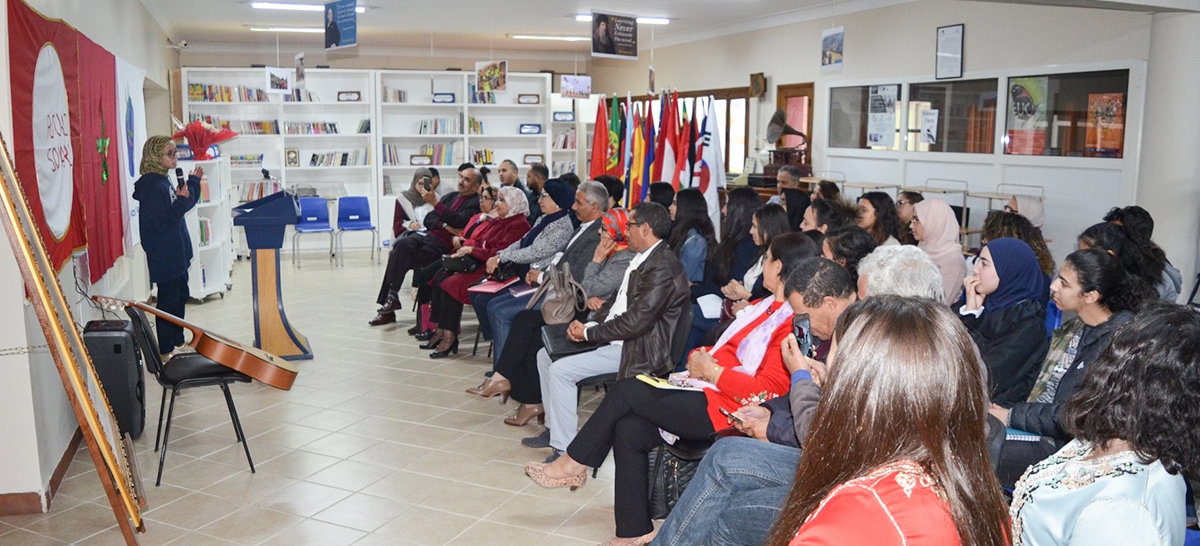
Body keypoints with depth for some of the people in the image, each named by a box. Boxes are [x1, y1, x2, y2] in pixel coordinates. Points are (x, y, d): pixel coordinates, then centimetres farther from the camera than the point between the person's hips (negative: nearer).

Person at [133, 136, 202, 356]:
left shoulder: (165, 179, 7)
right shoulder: (151, 186, -21)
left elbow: (187, 204, 20)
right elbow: (162, 224, -24)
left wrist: (193, 181, 12)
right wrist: (181, 200, -27)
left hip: (177, 253, 10)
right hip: (164, 257, -10)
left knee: (181, 297, 20)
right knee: (168, 301, 0)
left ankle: (177, 341, 34)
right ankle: (166, 351, 12)